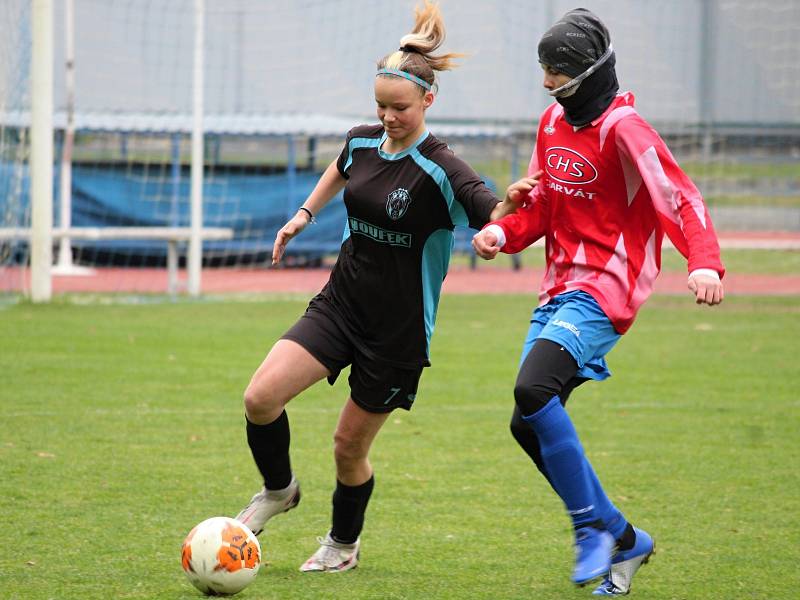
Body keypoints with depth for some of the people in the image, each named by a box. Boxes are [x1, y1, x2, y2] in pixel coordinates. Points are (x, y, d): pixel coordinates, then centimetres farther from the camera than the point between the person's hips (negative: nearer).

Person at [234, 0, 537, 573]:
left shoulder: (439, 170, -19)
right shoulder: (363, 141, 0)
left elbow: (492, 220, -28)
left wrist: (510, 204, -48)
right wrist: (306, 214, 22)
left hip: (399, 328, -5)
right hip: (341, 305, 5)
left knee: (350, 446, 5)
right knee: (261, 398, -13)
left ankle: (344, 543, 34)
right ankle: (279, 489, 16)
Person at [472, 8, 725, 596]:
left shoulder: (623, 128, -13)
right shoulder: (553, 122, 12)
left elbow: (681, 198, -22)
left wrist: (705, 262, -38)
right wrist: (503, 231, 1)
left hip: (604, 291, -9)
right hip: (560, 289, 9)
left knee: (533, 391, -27)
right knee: (530, 424, 4)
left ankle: (593, 526, -14)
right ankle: (624, 541, 16)